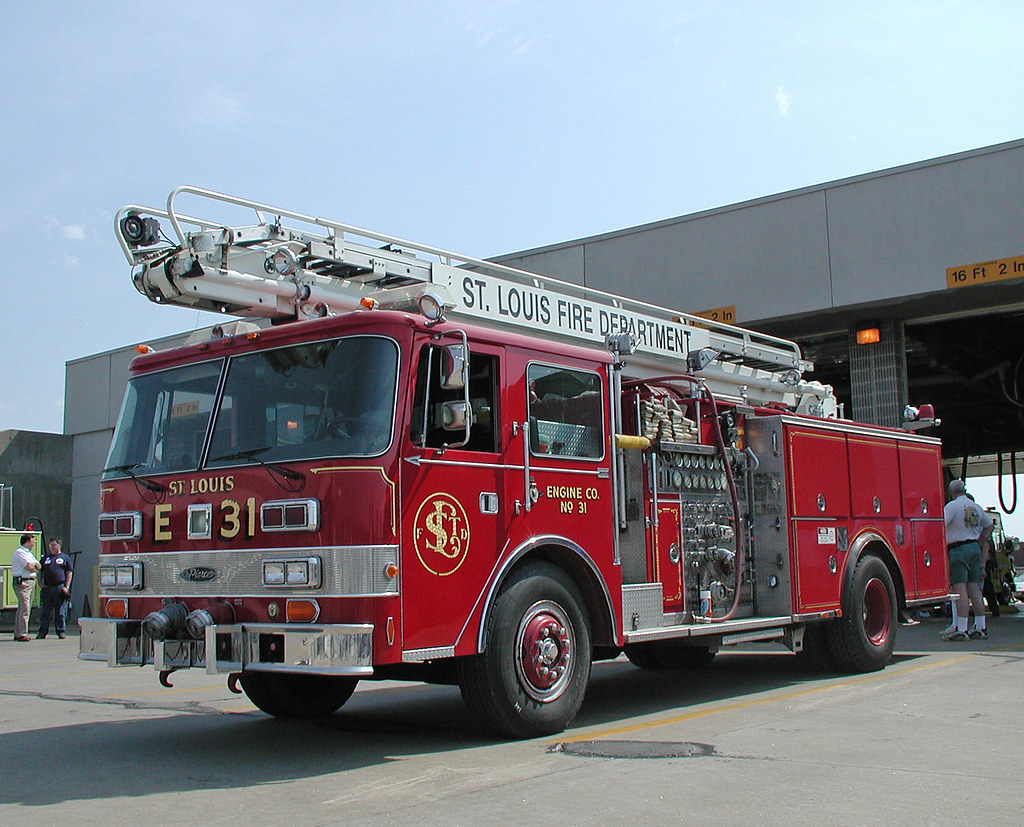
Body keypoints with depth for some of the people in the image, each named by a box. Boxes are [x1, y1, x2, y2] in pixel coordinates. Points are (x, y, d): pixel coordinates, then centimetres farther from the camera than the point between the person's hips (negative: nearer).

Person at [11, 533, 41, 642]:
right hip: (22, 582, -10)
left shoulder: (29, 553, 21)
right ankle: (22, 634, -14)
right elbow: (30, 567, -18)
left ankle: (17, 633, 17)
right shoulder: (20, 552, -10)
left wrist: (33, 565, -4)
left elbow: (38, 567, 16)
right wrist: (34, 566, 3)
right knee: (24, 608, -13)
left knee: (22, 608, 12)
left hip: (31, 582, 10)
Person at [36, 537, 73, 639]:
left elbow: (69, 573, 4)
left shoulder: (65, 557, 8)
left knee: (61, 611, -1)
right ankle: (42, 632, 9)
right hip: (47, 588, 3)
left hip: (60, 587, -3)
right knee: (46, 611, 5)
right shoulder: (46, 557, 17)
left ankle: (61, 631, 4)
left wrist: (67, 587, -5)